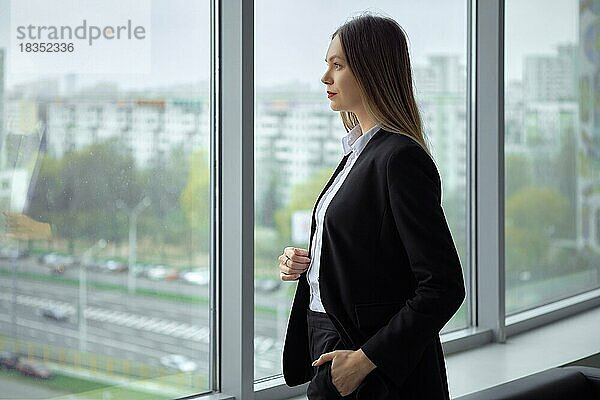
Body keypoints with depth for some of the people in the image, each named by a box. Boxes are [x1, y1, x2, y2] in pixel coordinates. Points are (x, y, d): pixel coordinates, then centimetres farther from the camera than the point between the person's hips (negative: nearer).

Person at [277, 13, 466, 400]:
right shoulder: (358, 150, 11)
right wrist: (302, 262, 3)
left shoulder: (401, 157, -17)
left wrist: (365, 359, -21)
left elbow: (443, 287, -21)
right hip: (329, 341, 8)